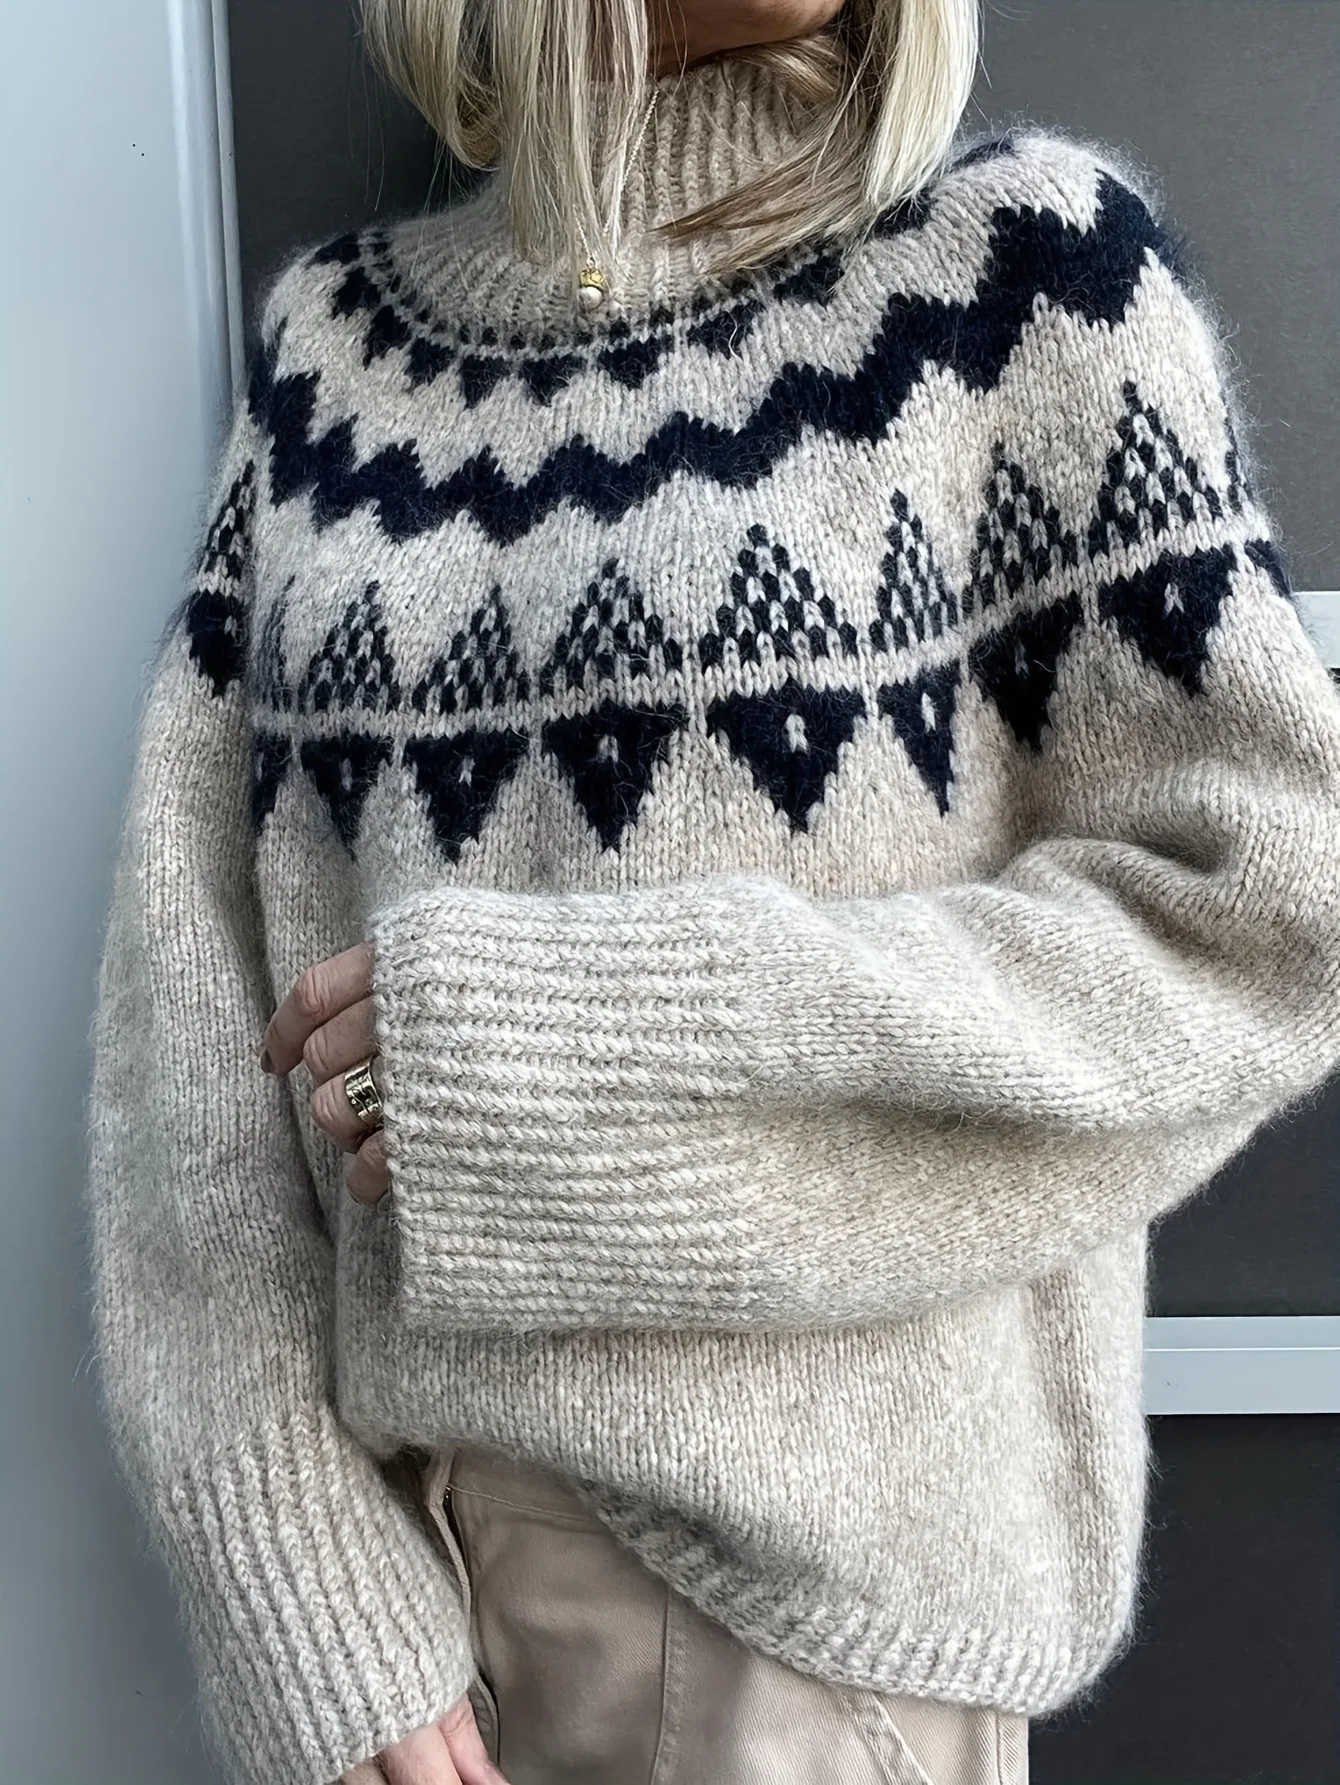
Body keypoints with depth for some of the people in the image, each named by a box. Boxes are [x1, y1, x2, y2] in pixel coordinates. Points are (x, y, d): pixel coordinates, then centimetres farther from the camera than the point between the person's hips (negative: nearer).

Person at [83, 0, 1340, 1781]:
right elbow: (186, 967, -2)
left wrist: (579, 1037, -18)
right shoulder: (332, 334, 4)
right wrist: (311, 1603, -10)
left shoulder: (1018, 252, -4)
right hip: (380, 1511, 4)